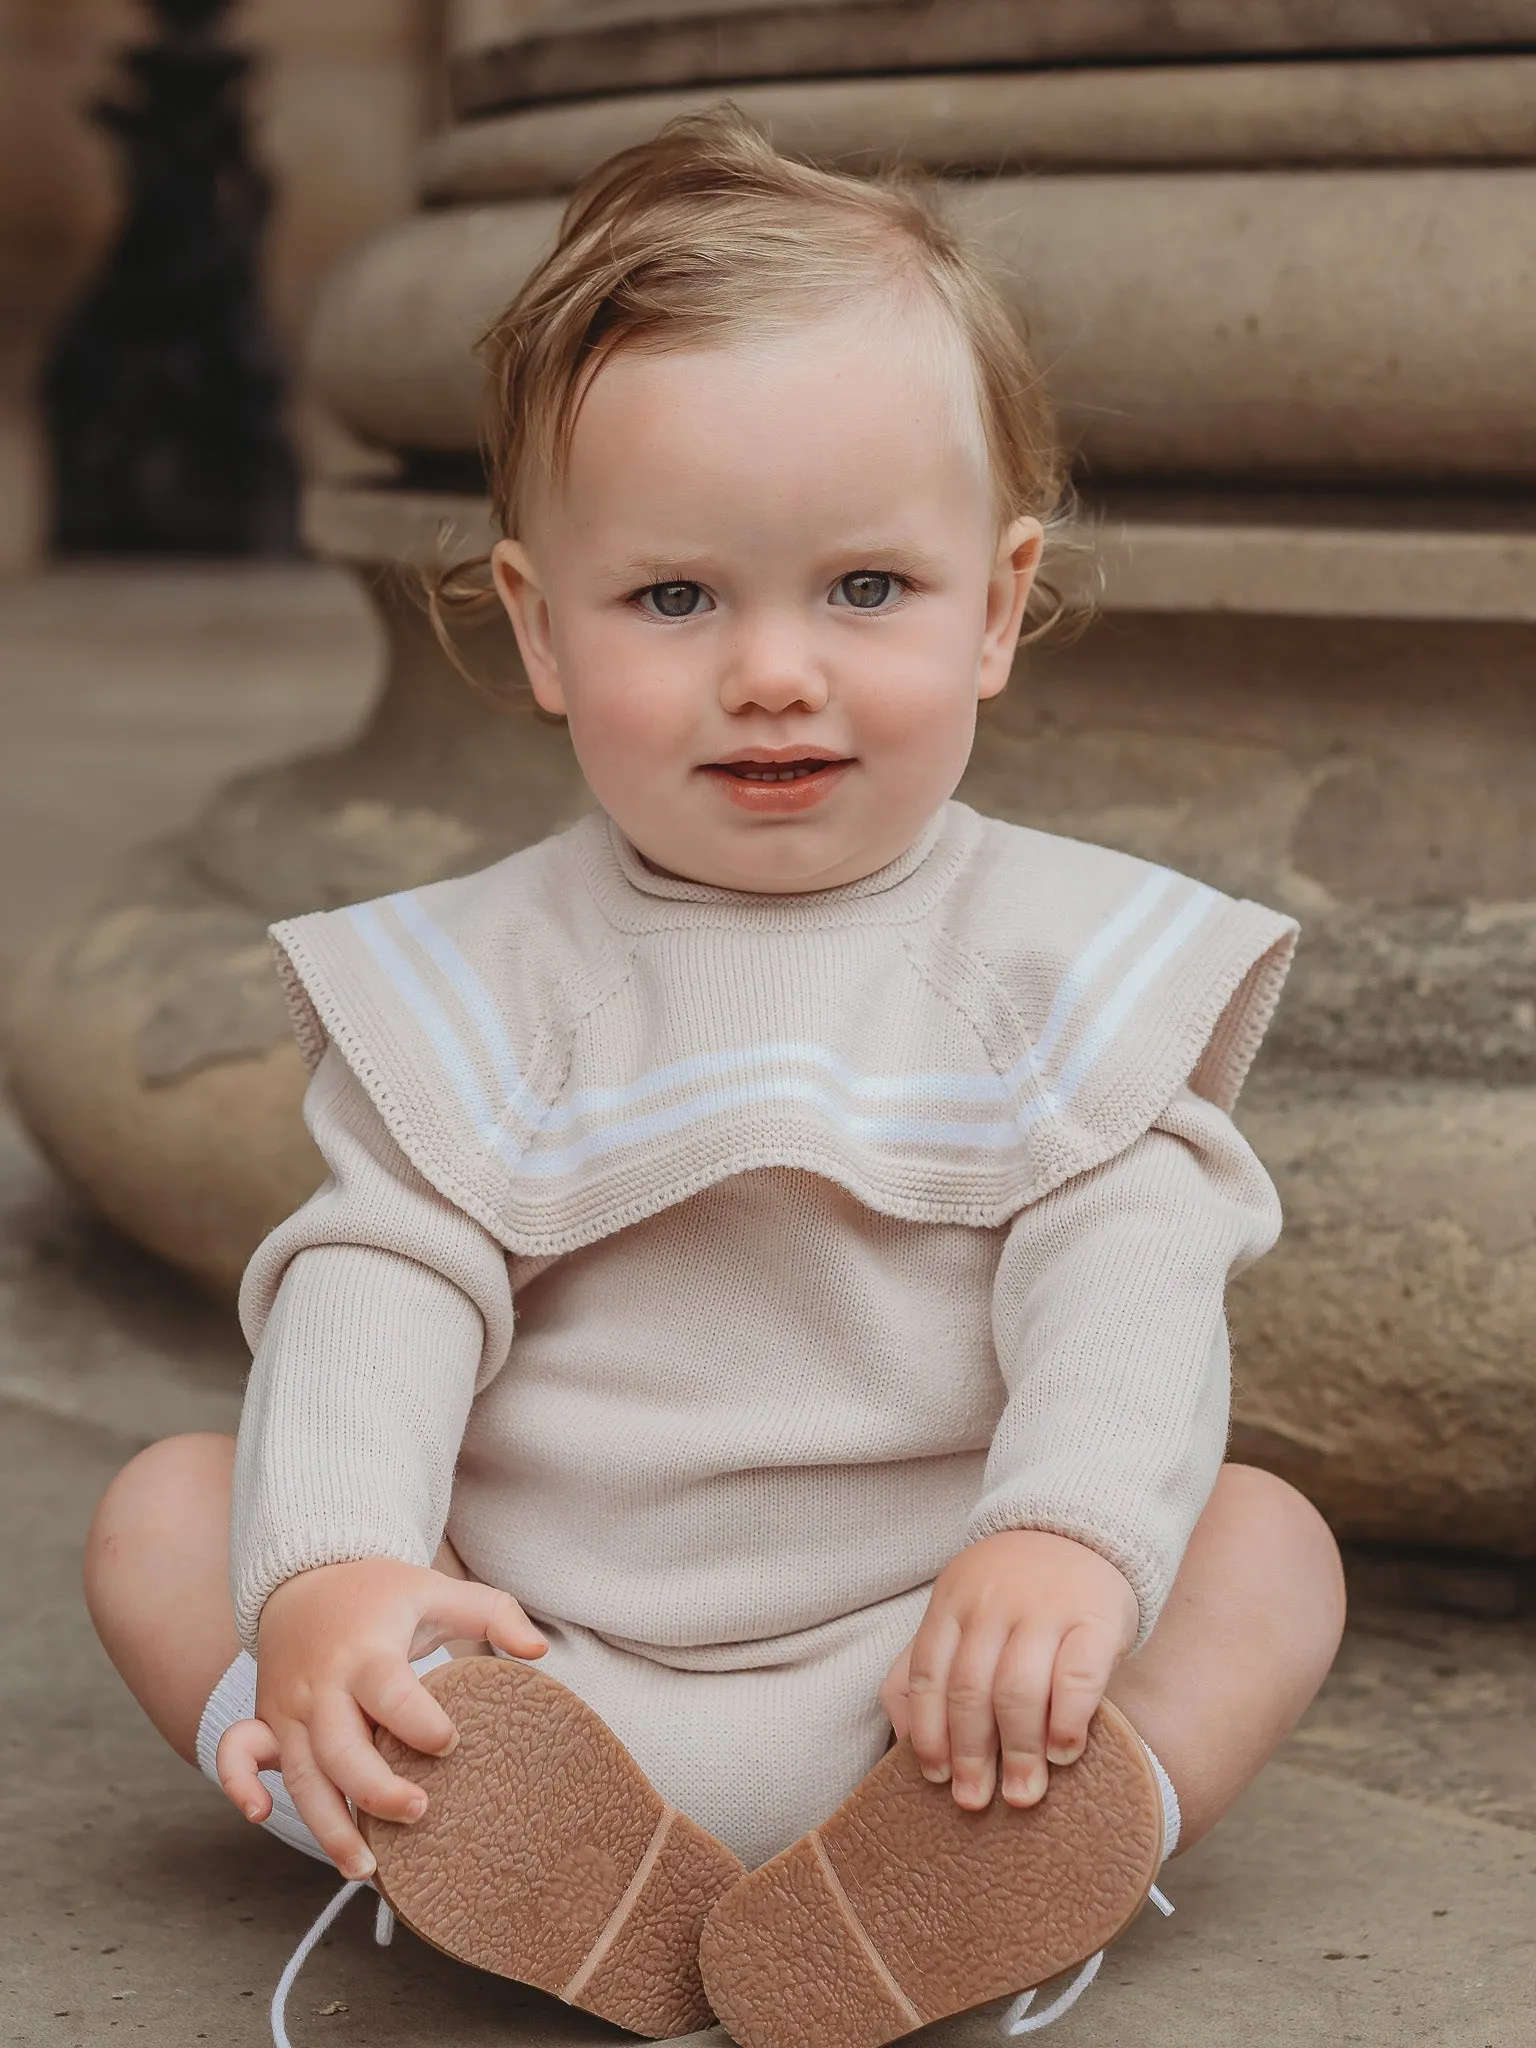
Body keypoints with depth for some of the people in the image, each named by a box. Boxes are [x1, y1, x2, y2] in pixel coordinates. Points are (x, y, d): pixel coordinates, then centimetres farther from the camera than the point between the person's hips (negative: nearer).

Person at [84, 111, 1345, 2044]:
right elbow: (381, 1272, -9)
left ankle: (998, 1874, -41)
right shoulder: (482, 976, 2)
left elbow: (1127, 1262, -12)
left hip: (918, 1658, 0)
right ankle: (485, 1854, -36)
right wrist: (326, 1572, -27)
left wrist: (1068, 1535, -31)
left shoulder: (1063, 948, 0)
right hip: (530, 1654, 1)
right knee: (166, 1512, -13)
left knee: (1265, 1534, -18)